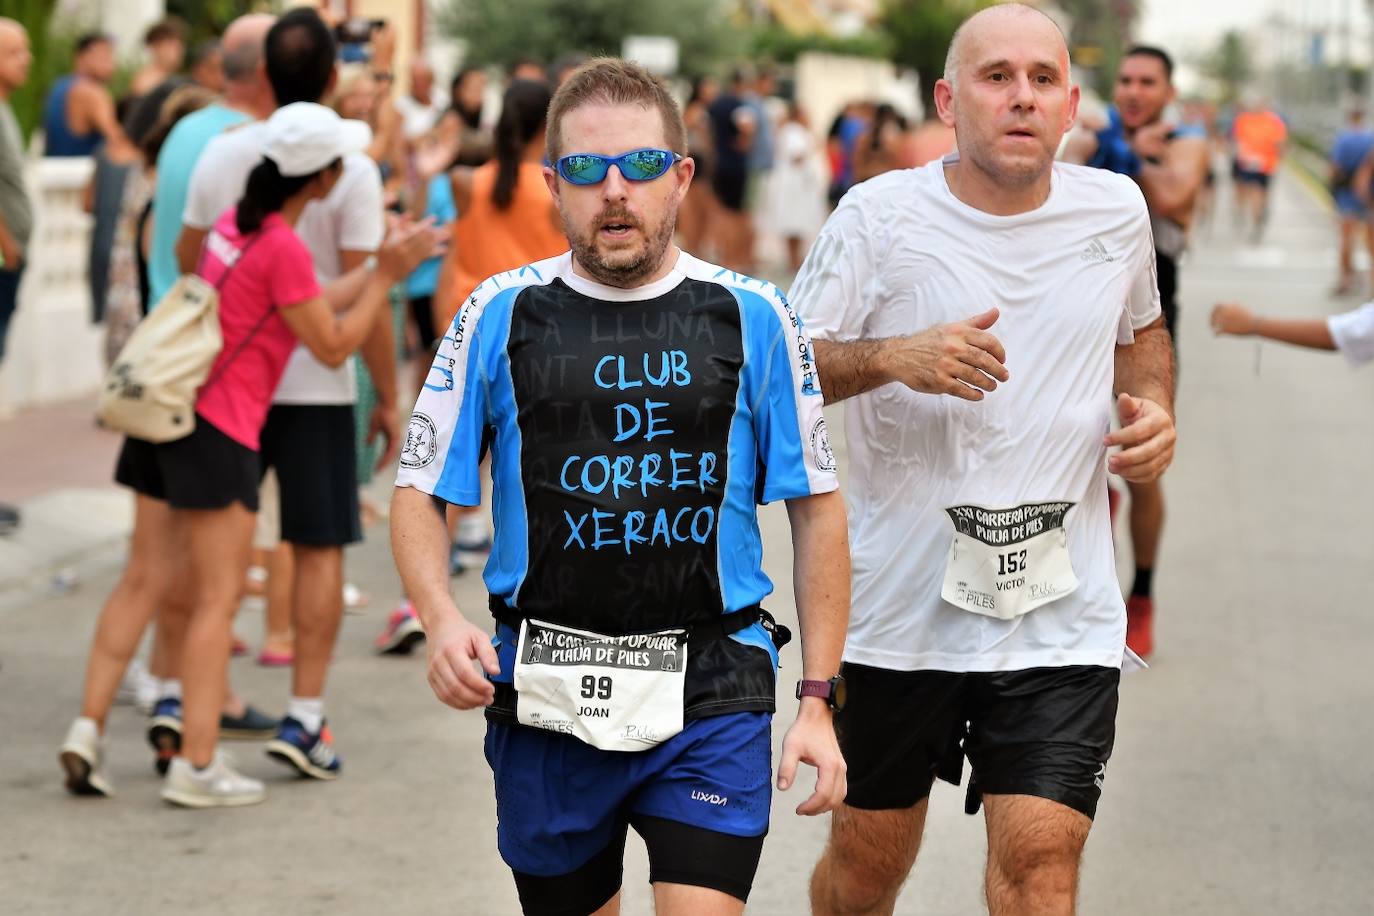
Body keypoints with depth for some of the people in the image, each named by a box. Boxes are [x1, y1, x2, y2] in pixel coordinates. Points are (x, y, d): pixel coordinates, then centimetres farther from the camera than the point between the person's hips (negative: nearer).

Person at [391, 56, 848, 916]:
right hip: (544, 697, 2)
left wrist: (819, 701, -1)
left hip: (711, 692, -1)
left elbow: (818, 509, 4)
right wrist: (442, 619, -14)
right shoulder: (499, 315, 3)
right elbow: (421, 493, 6)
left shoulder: (755, 317, 2)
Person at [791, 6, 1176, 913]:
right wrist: (895, 357, -24)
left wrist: (1153, 408, 4)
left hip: (1062, 613, 1)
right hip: (902, 603, -1)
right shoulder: (879, 216, -5)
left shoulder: (1116, 210, 5)